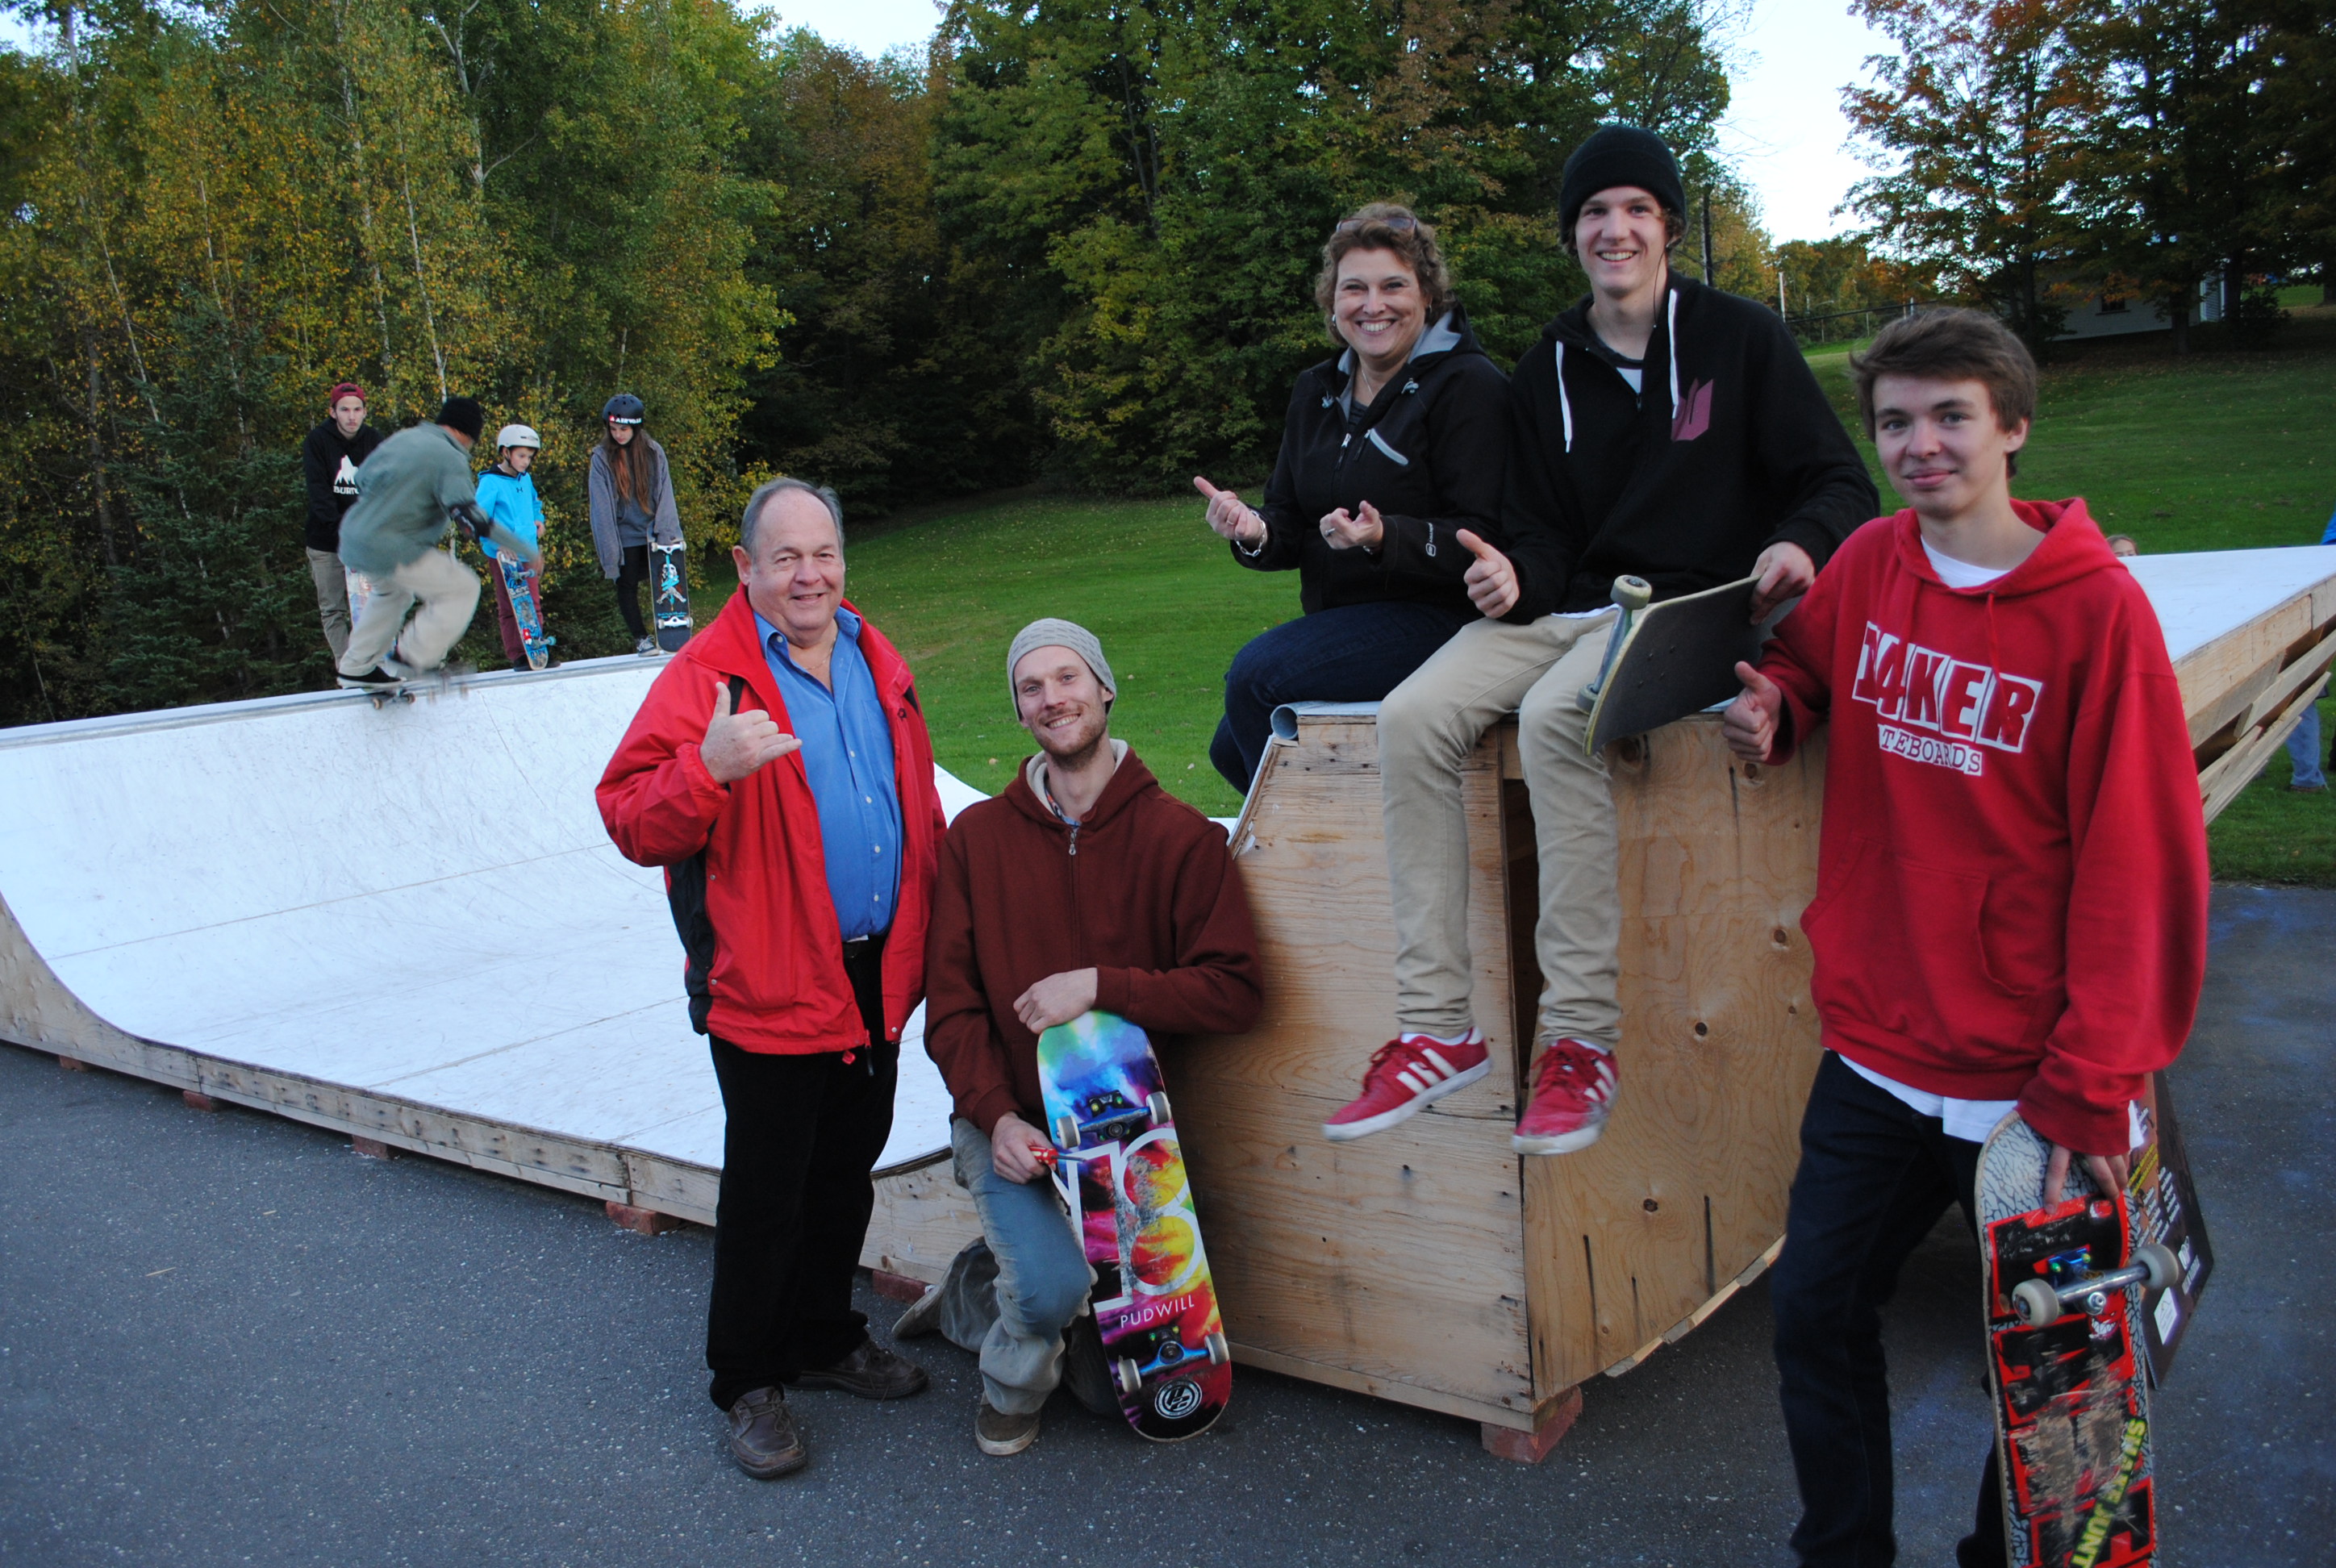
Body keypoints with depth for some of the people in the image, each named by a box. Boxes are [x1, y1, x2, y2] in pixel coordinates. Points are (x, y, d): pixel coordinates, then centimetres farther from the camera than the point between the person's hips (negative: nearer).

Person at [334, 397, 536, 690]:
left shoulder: (401, 438, 11)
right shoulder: (450, 459, -14)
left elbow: (361, 481, 22)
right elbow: (469, 517, -24)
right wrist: (525, 550, -22)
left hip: (353, 539, 9)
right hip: (392, 550, -9)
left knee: (394, 591, 34)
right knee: (462, 588, 0)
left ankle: (356, 666, 39)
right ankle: (412, 658, 1)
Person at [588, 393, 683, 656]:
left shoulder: (653, 452, 2)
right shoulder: (602, 457, -4)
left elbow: (664, 493, 0)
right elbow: (601, 505, -6)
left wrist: (666, 531, -9)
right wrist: (609, 546, -12)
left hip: (652, 533, 1)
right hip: (625, 534, -1)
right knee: (627, 585, 6)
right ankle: (640, 638, 16)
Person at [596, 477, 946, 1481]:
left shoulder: (876, 663, 8)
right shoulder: (706, 677, -13)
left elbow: (917, 811, 17)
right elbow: (633, 824, -19)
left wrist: (926, 939, 15)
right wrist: (708, 767, -38)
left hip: (878, 977, 6)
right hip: (772, 987, -6)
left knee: (846, 1178, 20)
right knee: (765, 1197, 7)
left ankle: (825, 1340, 40)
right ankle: (748, 1383, 25)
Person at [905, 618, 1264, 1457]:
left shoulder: (1179, 836, -5)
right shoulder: (978, 835, 0)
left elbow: (1235, 990, -13)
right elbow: (950, 1003, -1)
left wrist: (1101, 985, -22)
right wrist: (996, 1116, -16)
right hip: (1011, 1125, -1)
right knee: (1053, 1284, -27)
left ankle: (975, 1293, 32)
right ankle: (1012, 1380, 11)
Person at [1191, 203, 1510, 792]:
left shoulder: (1468, 386, -10)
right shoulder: (1316, 392, 12)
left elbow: (1483, 538, -16)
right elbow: (1291, 531, 11)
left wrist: (1385, 538, -33)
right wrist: (1255, 531, -12)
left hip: (1434, 616, -8)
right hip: (1336, 619, 8)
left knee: (1256, 672, -24)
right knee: (1230, 747, 5)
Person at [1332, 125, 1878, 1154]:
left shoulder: (1742, 338, 4)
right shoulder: (1546, 372, 16)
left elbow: (1840, 485, 1)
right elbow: (1543, 527, 14)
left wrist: (1799, 543, -23)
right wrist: (1517, 574, -11)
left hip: (1692, 609, -5)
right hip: (1571, 605, 5)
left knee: (1554, 716, -36)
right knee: (1412, 717, -22)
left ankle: (1582, 1039, -27)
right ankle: (1436, 1027, -19)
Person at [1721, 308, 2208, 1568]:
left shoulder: (2098, 607, -13)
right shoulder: (1868, 565, 0)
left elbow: (2135, 862, -12)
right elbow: (1805, 664, 22)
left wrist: (2093, 1089, -13)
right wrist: (1775, 706, -3)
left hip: (2030, 1080, -4)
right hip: (1875, 1054, 4)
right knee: (1814, 1318, 12)